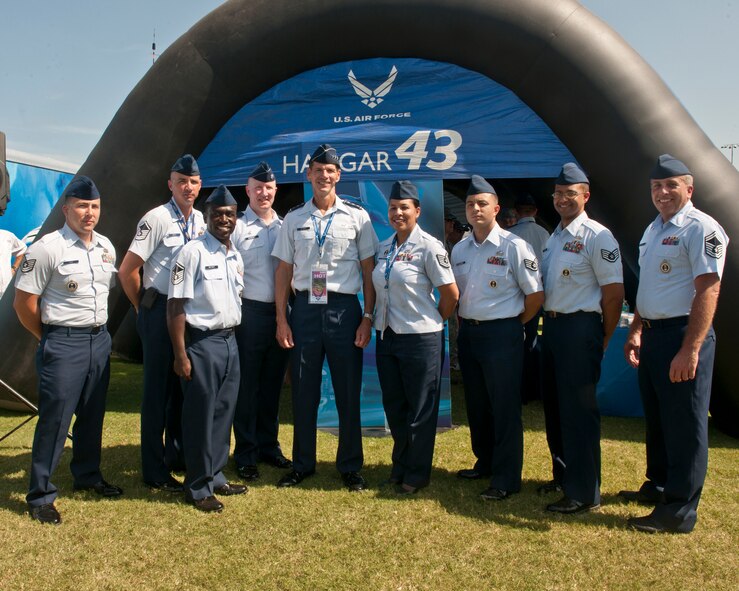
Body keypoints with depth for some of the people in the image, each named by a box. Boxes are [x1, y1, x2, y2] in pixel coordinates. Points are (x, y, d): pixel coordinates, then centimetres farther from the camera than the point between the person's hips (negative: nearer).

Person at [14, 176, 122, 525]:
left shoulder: (106, 247, 7)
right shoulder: (47, 248, -13)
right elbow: (24, 303, -10)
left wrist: (96, 326, 15)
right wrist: (51, 338, 0)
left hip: (100, 339, 7)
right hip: (63, 344, -6)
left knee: (92, 414, 17)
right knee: (54, 419, -2)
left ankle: (87, 475, 34)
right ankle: (40, 496, 10)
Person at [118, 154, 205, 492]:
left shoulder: (201, 221, 7)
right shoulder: (157, 219, -13)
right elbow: (127, 270, -14)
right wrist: (144, 308, -3)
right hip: (160, 311, -6)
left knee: (183, 386, 15)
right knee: (158, 388, 0)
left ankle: (177, 455, 30)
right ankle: (154, 470, 9)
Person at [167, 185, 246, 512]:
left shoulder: (236, 257, 11)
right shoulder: (192, 252, -11)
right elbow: (175, 306, -14)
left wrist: (233, 335, 13)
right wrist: (181, 355, -17)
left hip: (230, 340, 7)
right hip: (201, 342, -7)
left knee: (224, 413, 14)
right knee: (200, 416, 1)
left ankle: (215, 476, 29)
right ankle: (198, 487, 14)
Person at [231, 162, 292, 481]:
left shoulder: (286, 227, 10)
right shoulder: (238, 227, -2)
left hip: (281, 312, 4)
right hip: (250, 313, -4)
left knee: (273, 383, 13)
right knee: (247, 385, 3)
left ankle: (268, 445, 26)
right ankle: (245, 454, 14)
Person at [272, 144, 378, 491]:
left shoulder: (356, 216, 1)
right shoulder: (294, 219, 7)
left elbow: (369, 270, 1)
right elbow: (283, 270, 8)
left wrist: (368, 317, -5)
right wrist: (281, 319, 2)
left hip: (343, 309, -2)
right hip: (304, 308, 2)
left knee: (348, 392, 6)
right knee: (303, 391, 9)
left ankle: (350, 466, 22)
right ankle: (302, 464, 25)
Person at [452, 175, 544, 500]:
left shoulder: (514, 246, -10)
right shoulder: (459, 250, 9)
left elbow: (535, 294, -7)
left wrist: (512, 326, -1)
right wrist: (463, 324, 12)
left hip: (501, 333, -6)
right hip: (468, 332, 6)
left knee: (504, 406, -1)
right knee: (475, 403, 15)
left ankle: (506, 478, 9)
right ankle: (485, 462, 32)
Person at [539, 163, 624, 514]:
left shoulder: (596, 236, -11)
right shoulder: (554, 237, 14)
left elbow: (614, 293, -12)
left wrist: (601, 340, -7)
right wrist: (547, 323, 12)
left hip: (579, 328, -9)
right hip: (550, 325, 9)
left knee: (578, 410, -4)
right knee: (553, 404, 16)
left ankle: (584, 493, 6)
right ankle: (563, 476, 32)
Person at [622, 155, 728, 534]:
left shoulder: (700, 228, -13)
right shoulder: (652, 230, 16)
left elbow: (708, 290, -20)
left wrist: (691, 350, -24)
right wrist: (635, 332, 17)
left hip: (683, 335, -9)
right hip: (652, 334, 9)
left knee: (684, 423, -1)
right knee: (656, 417, 19)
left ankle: (679, 510, 8)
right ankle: (658, 486, 35)